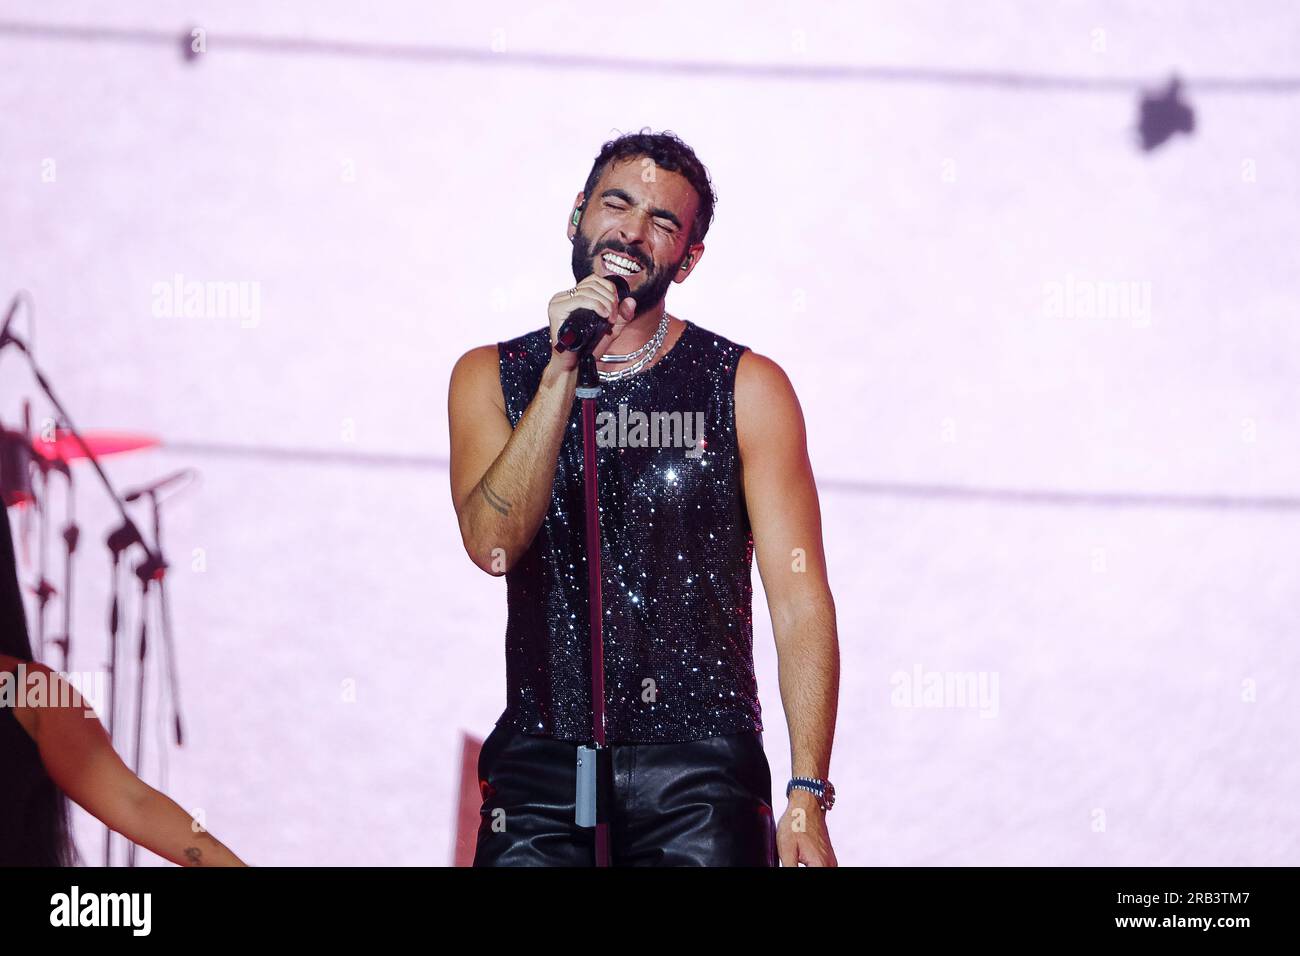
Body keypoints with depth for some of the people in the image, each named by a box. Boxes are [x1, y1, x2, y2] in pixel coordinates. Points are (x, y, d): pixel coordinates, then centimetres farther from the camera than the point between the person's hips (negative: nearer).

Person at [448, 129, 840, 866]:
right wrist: (564, 372, -14)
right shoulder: (492, 376, 9)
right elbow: (493, 544, -8)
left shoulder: (746, 386, 3)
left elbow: (801, 601, -2)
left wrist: (808, 795, -11)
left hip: (700, 776, -1)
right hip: (540, 766, 1)